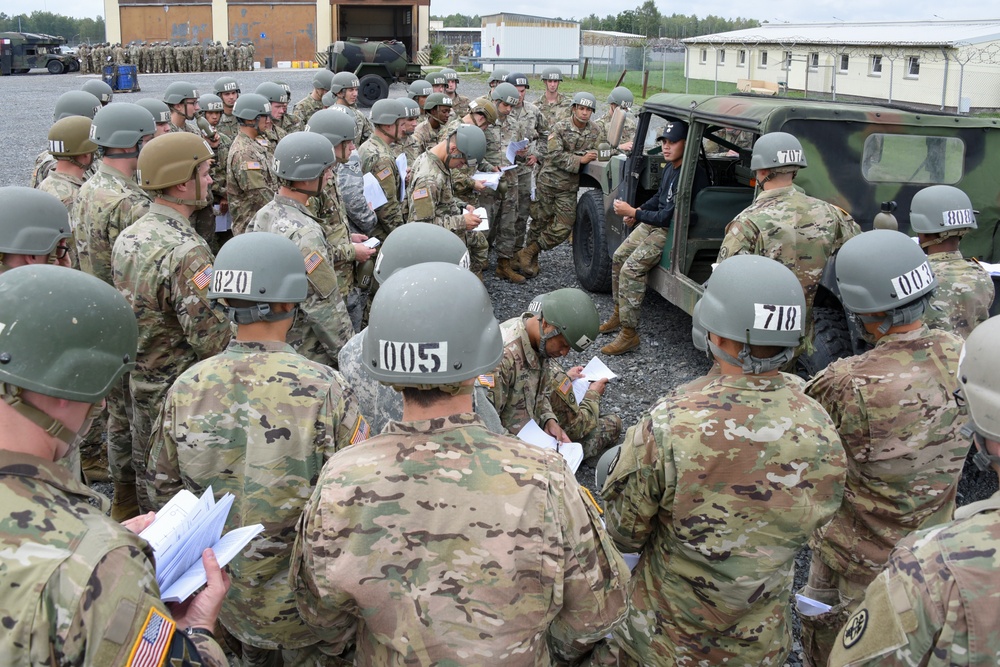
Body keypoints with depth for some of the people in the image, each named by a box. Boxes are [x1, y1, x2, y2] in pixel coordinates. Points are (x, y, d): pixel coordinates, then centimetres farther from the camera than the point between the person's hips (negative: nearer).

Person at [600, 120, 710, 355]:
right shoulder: (670, 166, 3)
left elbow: (668, 218, -27)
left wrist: (633, 212, -21)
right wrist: (638, 211, 7)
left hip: (672, 232, -10)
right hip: (653, 222, 10)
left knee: (631, 269, -21)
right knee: (619, 257, 15)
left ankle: (629, 333, -14)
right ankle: (619, 314, 29)